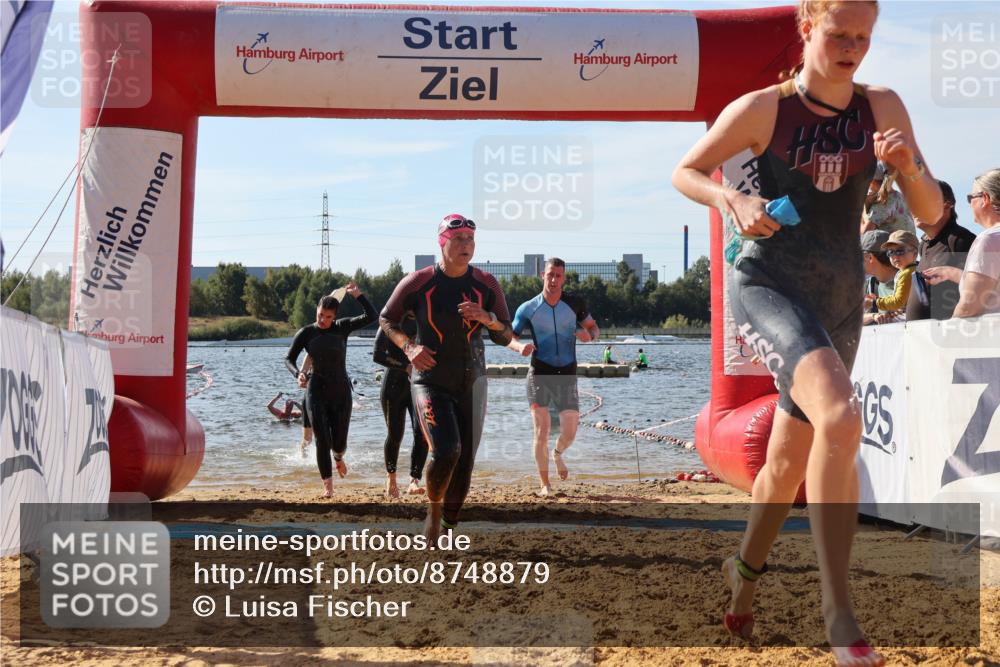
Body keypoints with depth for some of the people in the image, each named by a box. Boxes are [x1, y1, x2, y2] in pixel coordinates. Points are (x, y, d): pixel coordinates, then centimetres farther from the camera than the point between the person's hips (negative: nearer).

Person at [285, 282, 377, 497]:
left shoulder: (342, 327, -1)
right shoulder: (306, 333, -2)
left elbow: (371, 316, -10)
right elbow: (288, 359, 2)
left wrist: (358, 294, -17)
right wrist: (298, 373, -17)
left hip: (341, 392, 1)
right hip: (316, 392, -1)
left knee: (339, 442, 5)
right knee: (322, 440, -10)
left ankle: (338, 458, 43)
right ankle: (327, 485, 1)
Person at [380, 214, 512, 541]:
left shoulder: (486, 285, -1)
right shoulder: (419, 282, -8)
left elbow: (505, 337, 2)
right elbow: (386, 319, 6)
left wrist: (488, 319, -19)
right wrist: (408, 346, -12)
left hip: (471, 385, 3)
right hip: (431, 383, -3)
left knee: (465, 464, 5)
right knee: (445, 451, -23)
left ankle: (449, 526, 25)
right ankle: (434, 509, 6)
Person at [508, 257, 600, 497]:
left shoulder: (575, 304, 3)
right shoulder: (528, 308, -1)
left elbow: (594, 328, 13)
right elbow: (509, 336, 1)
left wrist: (589, 335, -12)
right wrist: (520, 346, -22)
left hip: (567, 376, 2)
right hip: (539, 375, -2)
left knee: (570, 433, -1)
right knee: (541, 431, -8)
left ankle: (558, 454, 36)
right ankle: (544, 484, 4)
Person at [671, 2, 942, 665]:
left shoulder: (883, 108, 2)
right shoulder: (761, 109, -8)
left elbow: (932, 213, 2)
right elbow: (685, 173, 4)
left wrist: (909, 163, -18)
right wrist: (733, 199, -16)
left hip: (840, 300, 5)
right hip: (769, 287, -5)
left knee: (790, 460, 16)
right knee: (840, 418, -31)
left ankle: (746, 568, 43)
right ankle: (838, 608, -21)